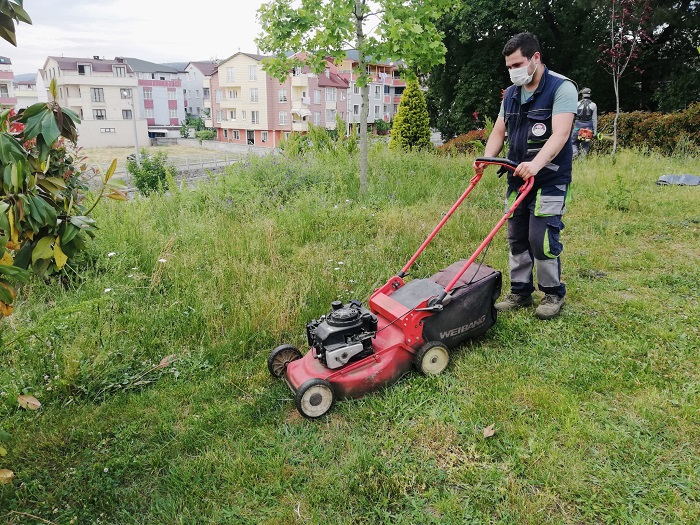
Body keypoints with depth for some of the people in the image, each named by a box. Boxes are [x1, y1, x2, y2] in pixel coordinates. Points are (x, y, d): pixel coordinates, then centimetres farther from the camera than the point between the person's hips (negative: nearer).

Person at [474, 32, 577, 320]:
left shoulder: (562, 88, -10)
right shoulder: (511, 94, 12)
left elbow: (560, 134, -23)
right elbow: (499, 131, 10)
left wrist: (536, 163, -38)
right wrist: (486, 159, -9)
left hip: (549, 180, -6)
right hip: (517, 178, 7)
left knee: (541, 238, -9)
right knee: (517, 237, 8)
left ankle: (553, 293, 10)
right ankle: (520, 291, 20)